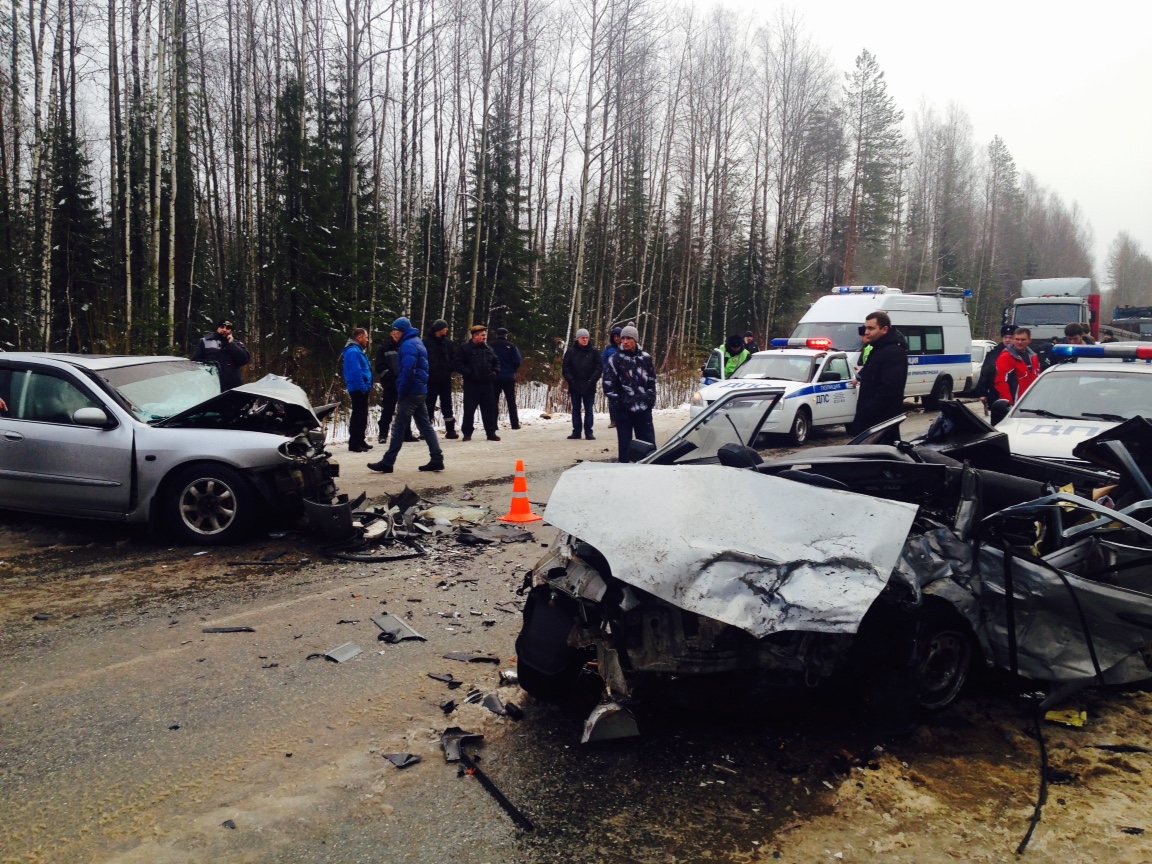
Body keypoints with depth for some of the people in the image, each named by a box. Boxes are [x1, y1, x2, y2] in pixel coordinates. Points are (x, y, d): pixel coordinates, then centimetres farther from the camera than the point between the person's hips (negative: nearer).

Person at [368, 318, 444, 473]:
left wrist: (401, 392, -17)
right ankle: (437, 459, 8)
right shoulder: (417, 342, 17)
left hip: (411, 392, -10)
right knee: (425, 425, 9)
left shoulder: (408, 345, -14)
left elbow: (407, 371, -23)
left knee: (399, 427, -5)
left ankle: (387, 462, -1)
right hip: (421, 391, 10)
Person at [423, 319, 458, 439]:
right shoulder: (426, 342, -6)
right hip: (430, 379, -4)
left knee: (447, 404, 9)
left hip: (445, 379, 4)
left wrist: (449, 369, -5)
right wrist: (426, 371, -12)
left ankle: (450, 430, 15)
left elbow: (454, 357, 8)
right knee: (429, 405, 3)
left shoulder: (447, 342, 7)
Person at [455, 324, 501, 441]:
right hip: (471, 384, -5)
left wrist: (495, 373, 4)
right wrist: (469, 373, -17)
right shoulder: (465, 348, -5)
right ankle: (467, 433, 9)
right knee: (469, 409, -1)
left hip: (487, 383, 5)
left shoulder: (488, 348, 12)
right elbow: (459, 364, -9)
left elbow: (496, 362, 21)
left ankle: (491, 433, 15)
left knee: (489, 408, 7)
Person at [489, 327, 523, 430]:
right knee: (511, 402, 8)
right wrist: (512, 370, 8)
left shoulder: (491, 346, -1)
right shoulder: (511, 346, -4)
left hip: (494, 377, 1)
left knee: (494, 401, 5)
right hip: (509, 377, 0)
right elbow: (518, 361, -9)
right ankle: (515, 424, 7)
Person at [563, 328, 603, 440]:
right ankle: (576, 432, 13)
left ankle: (589, 433, 8)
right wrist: (571, 380, -9)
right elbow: (566, 368, 1)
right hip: (574, 387, 1)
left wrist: (592, 380, -9)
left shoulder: (593, 352, 2)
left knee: (588, 410, 3)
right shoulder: (571, 351, 2)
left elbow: (599, 367, -1)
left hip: (589, 387, -1)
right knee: (576, 410, 8)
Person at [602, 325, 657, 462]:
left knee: (649, 444, 7)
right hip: (624, 409, -2)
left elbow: (652, 381, 12)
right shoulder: (615, 359, -2)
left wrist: (650, 399, 4)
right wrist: (618, 399, -5)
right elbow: (608, 384, -4)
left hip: (644, 409, 2)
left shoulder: (646, 358, 7)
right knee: (625, 445, 4)